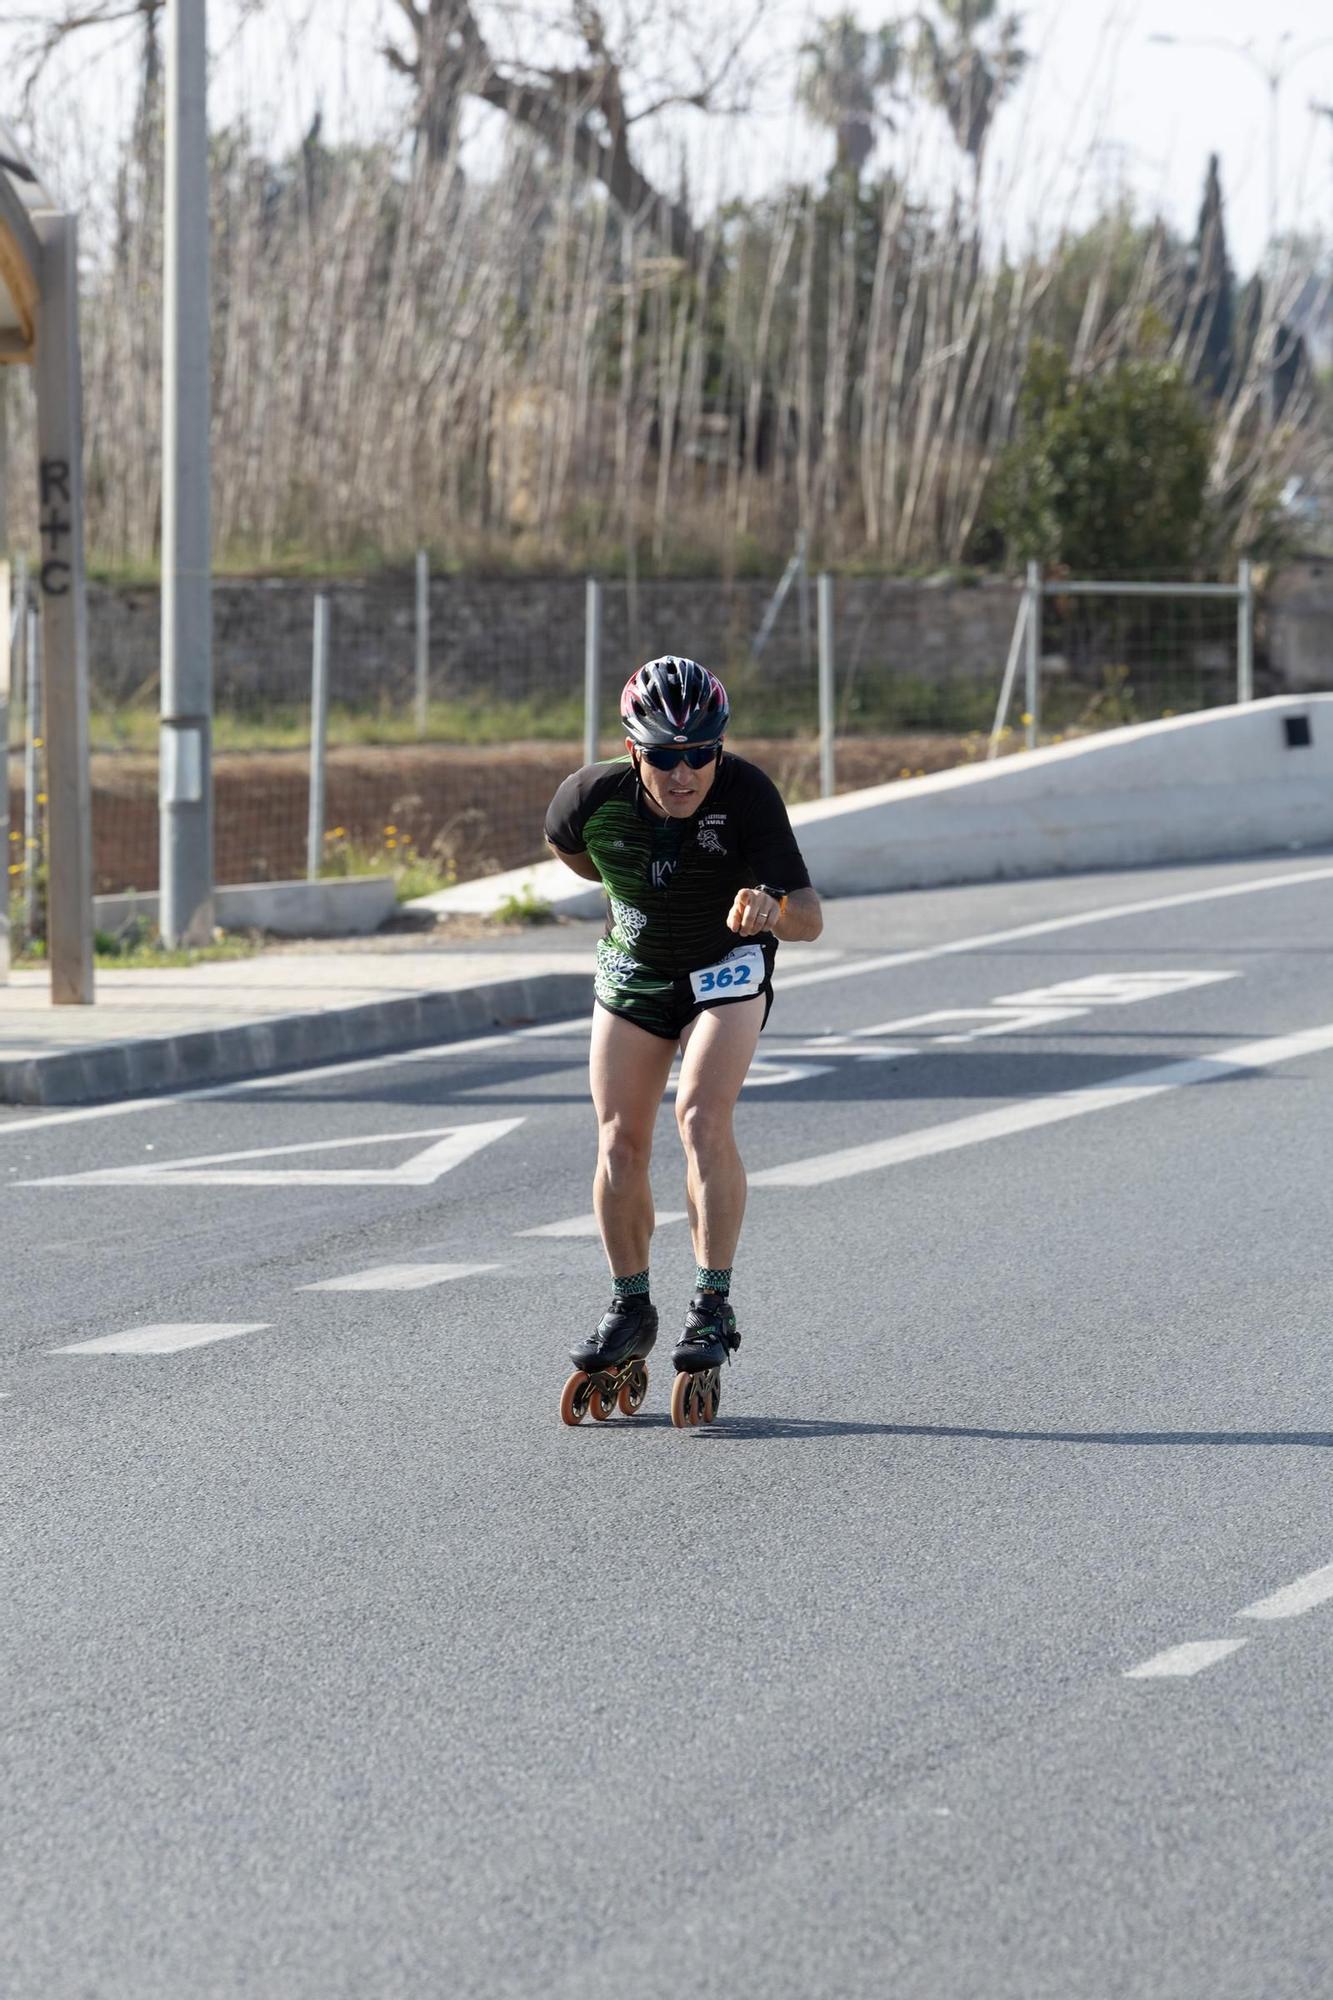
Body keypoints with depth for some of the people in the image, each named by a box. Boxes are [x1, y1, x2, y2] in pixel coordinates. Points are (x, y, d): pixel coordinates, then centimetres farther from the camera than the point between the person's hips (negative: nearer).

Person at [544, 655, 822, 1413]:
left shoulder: (747, 794, -32)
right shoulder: (596, 795, -26)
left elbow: (810, 919, -37)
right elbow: (566, 843, 2)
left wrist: (772, 907, -59)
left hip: (727, 968, -3)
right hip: (633, 969, 3)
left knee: (703, 1118, -21)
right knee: (620, 1142, -3)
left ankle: (715, 1307, -15)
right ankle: (632, 1308, 14)